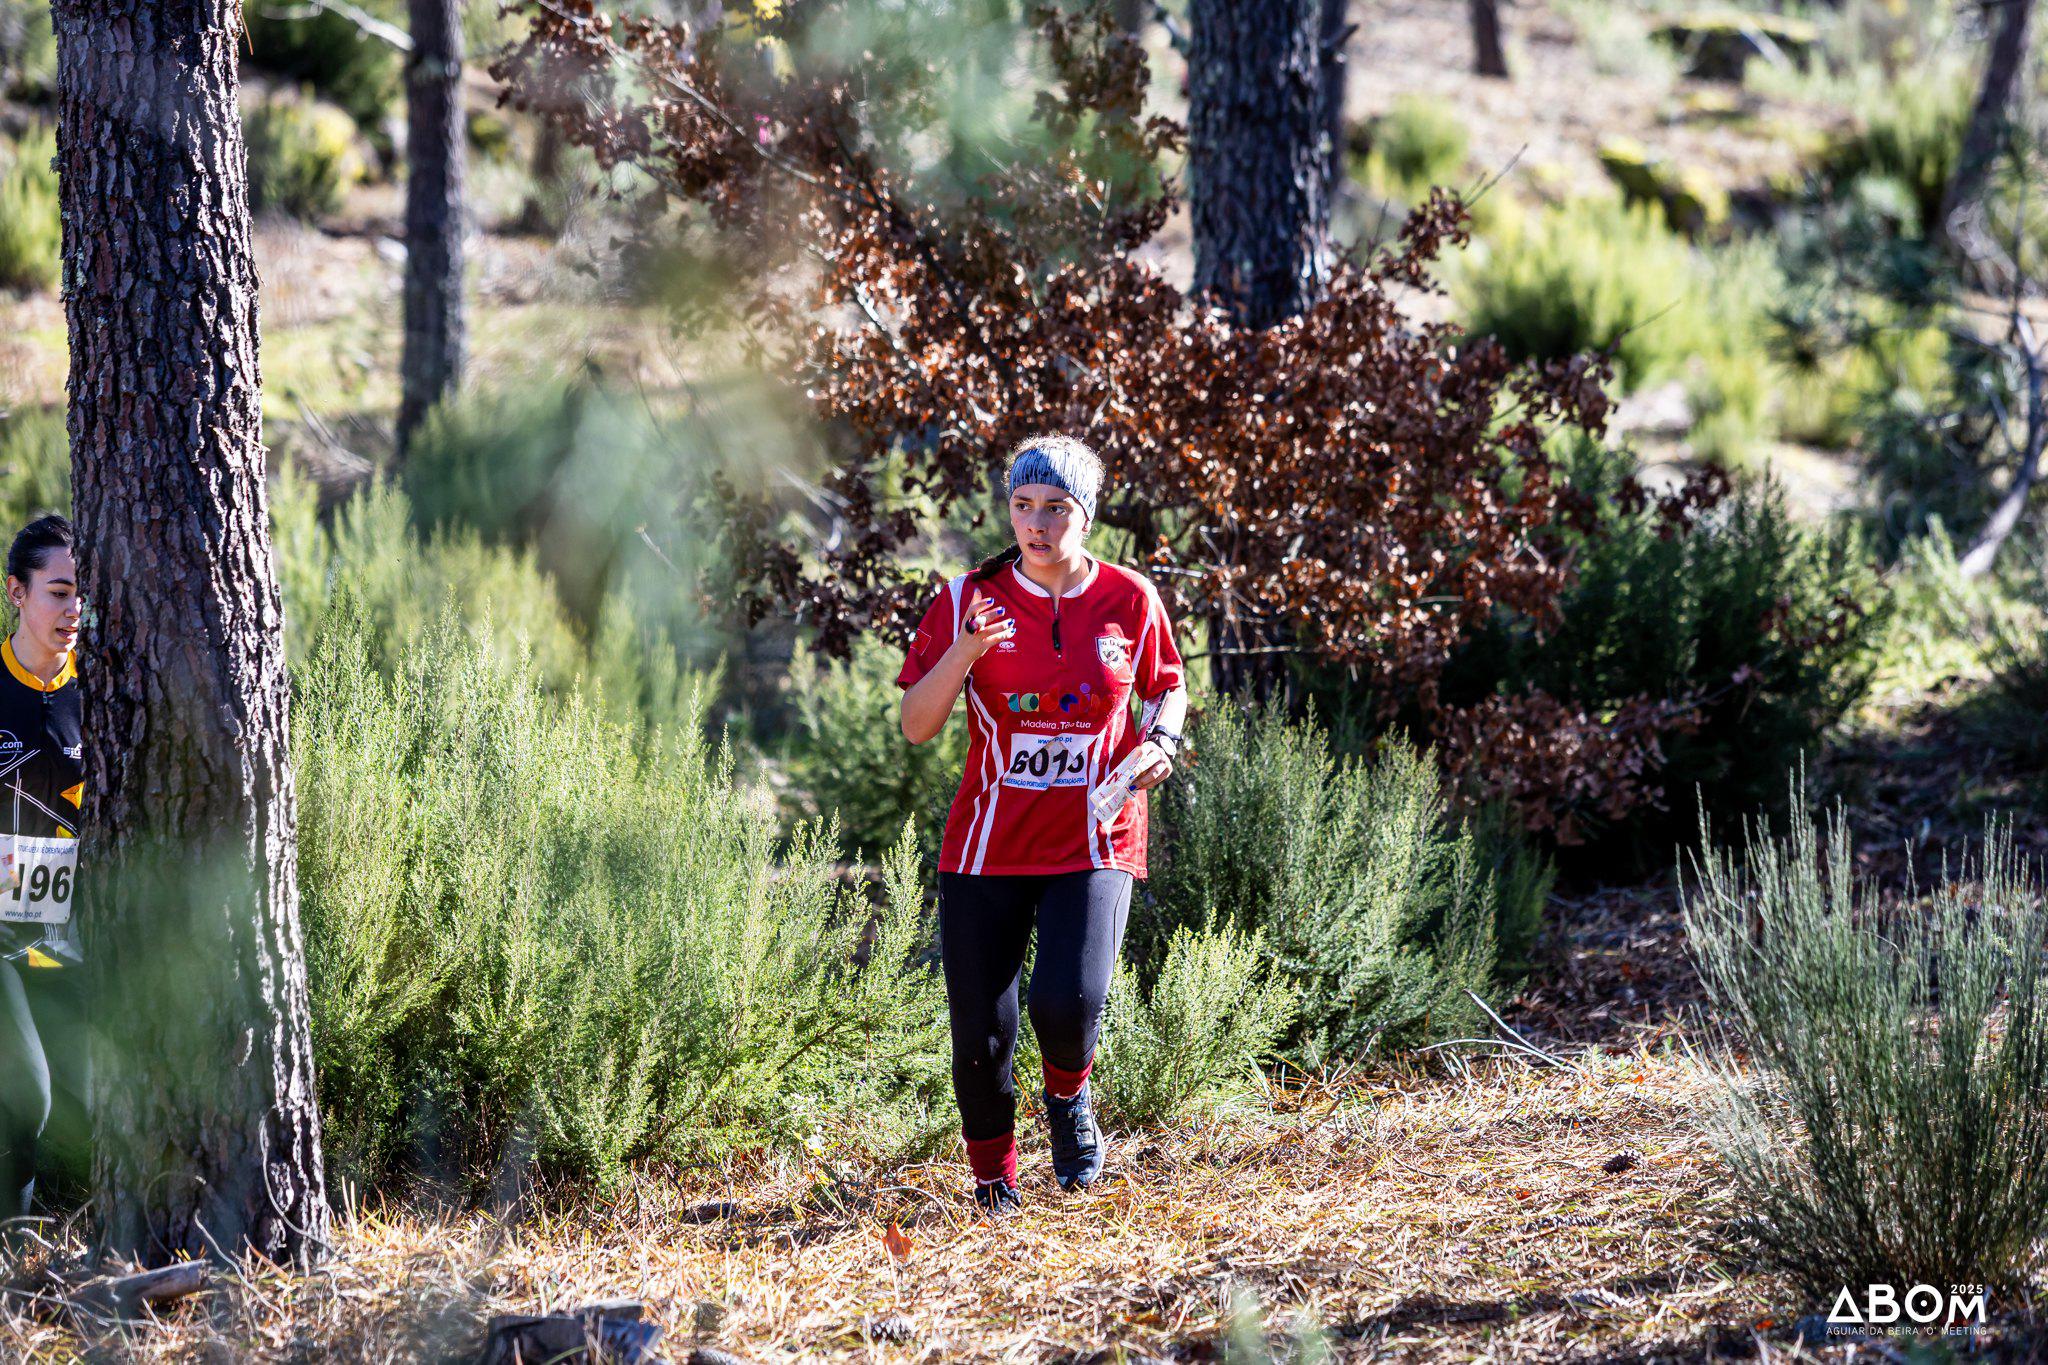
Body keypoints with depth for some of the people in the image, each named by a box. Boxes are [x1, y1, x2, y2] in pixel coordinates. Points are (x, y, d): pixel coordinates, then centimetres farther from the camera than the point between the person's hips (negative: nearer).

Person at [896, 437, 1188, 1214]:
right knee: (981, 1034, -1)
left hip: (1093, 844, -1)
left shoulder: (1128, 601, 1)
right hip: (987, 849, 1)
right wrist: (963, 654, -21)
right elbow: (915, 726, -5)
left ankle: (1069, 1096, 14)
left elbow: (1168, 689, 18)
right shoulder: (969, 602, -2)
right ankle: (993, 1182, 24)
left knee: (1068, 1004, -22)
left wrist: (1159, 743, -4)